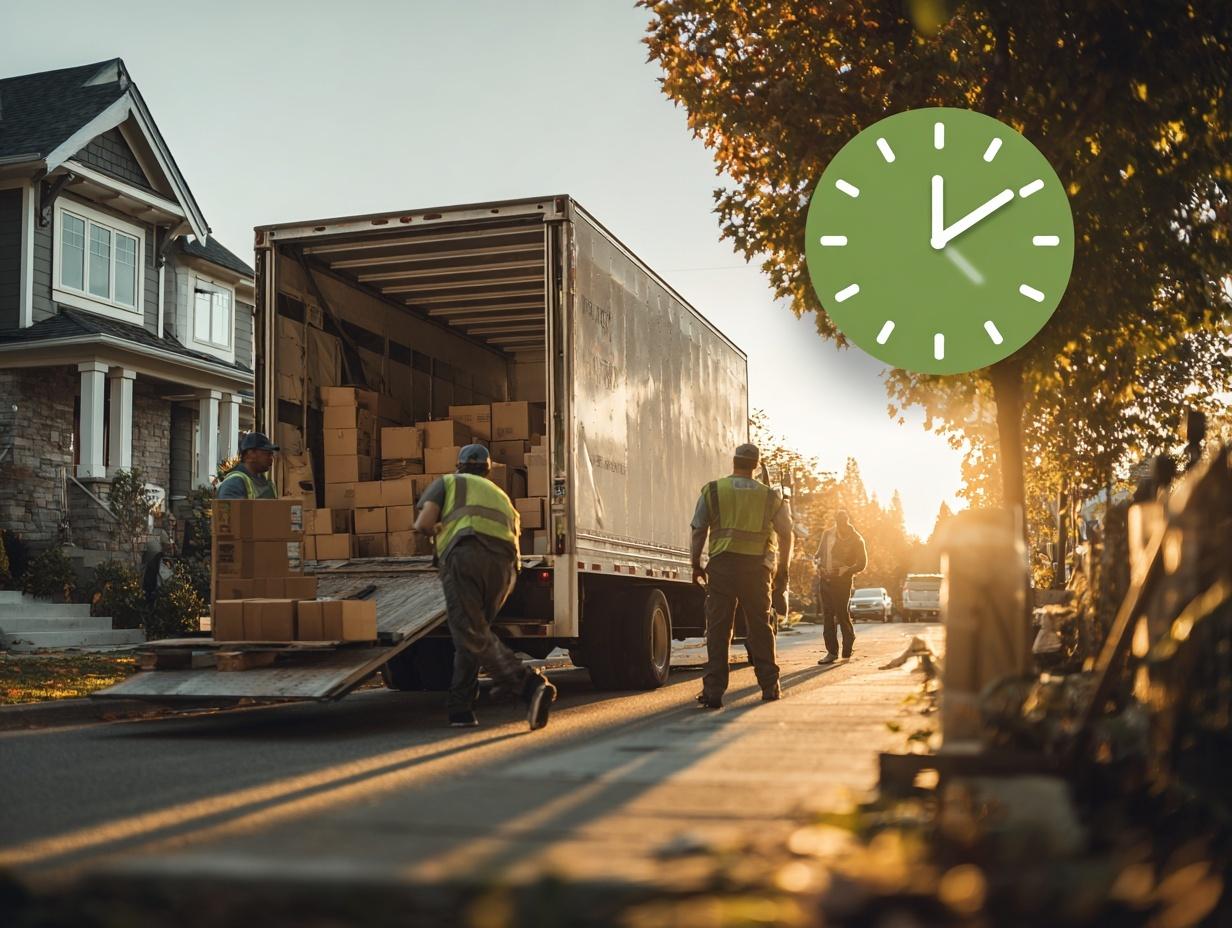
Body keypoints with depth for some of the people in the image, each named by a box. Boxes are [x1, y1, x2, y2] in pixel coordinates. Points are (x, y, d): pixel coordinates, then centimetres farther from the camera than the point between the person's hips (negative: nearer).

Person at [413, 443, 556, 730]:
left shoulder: (448, 482, 23)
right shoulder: (501, 496, 37)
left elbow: (423, 524, 9)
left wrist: (438, 529, 32)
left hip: (467, 553, -6)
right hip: (504, 566, 6)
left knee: (472, 636, -13)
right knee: (475, 631, 18)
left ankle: (531, 685, -31)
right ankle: (460, 709, 15)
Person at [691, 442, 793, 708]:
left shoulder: (713, 490, 4)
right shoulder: (770, 496, 8)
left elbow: (699, 530, 2)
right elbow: (785, 534, 9)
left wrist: (696, 565, 11)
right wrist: (782, 570, 17)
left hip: (722, 565, -1)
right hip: (757, 567, 2)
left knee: (718, 629, 0)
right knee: (761, 626, 13)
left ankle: (713, 691, -5)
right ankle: (769, 686, 20)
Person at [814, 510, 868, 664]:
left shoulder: (856, 540, -4)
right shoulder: (827, 534, 7)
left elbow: (862, 563, -3)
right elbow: (819, 553, 18)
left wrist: (844, 570, -17)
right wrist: (819, 565, -2)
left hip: (842, 580, -4)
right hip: (825, 579, 4)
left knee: (841, 613, -6)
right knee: (827, 615, 1)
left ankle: (849, 640, 20)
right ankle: (832, 651, 3)